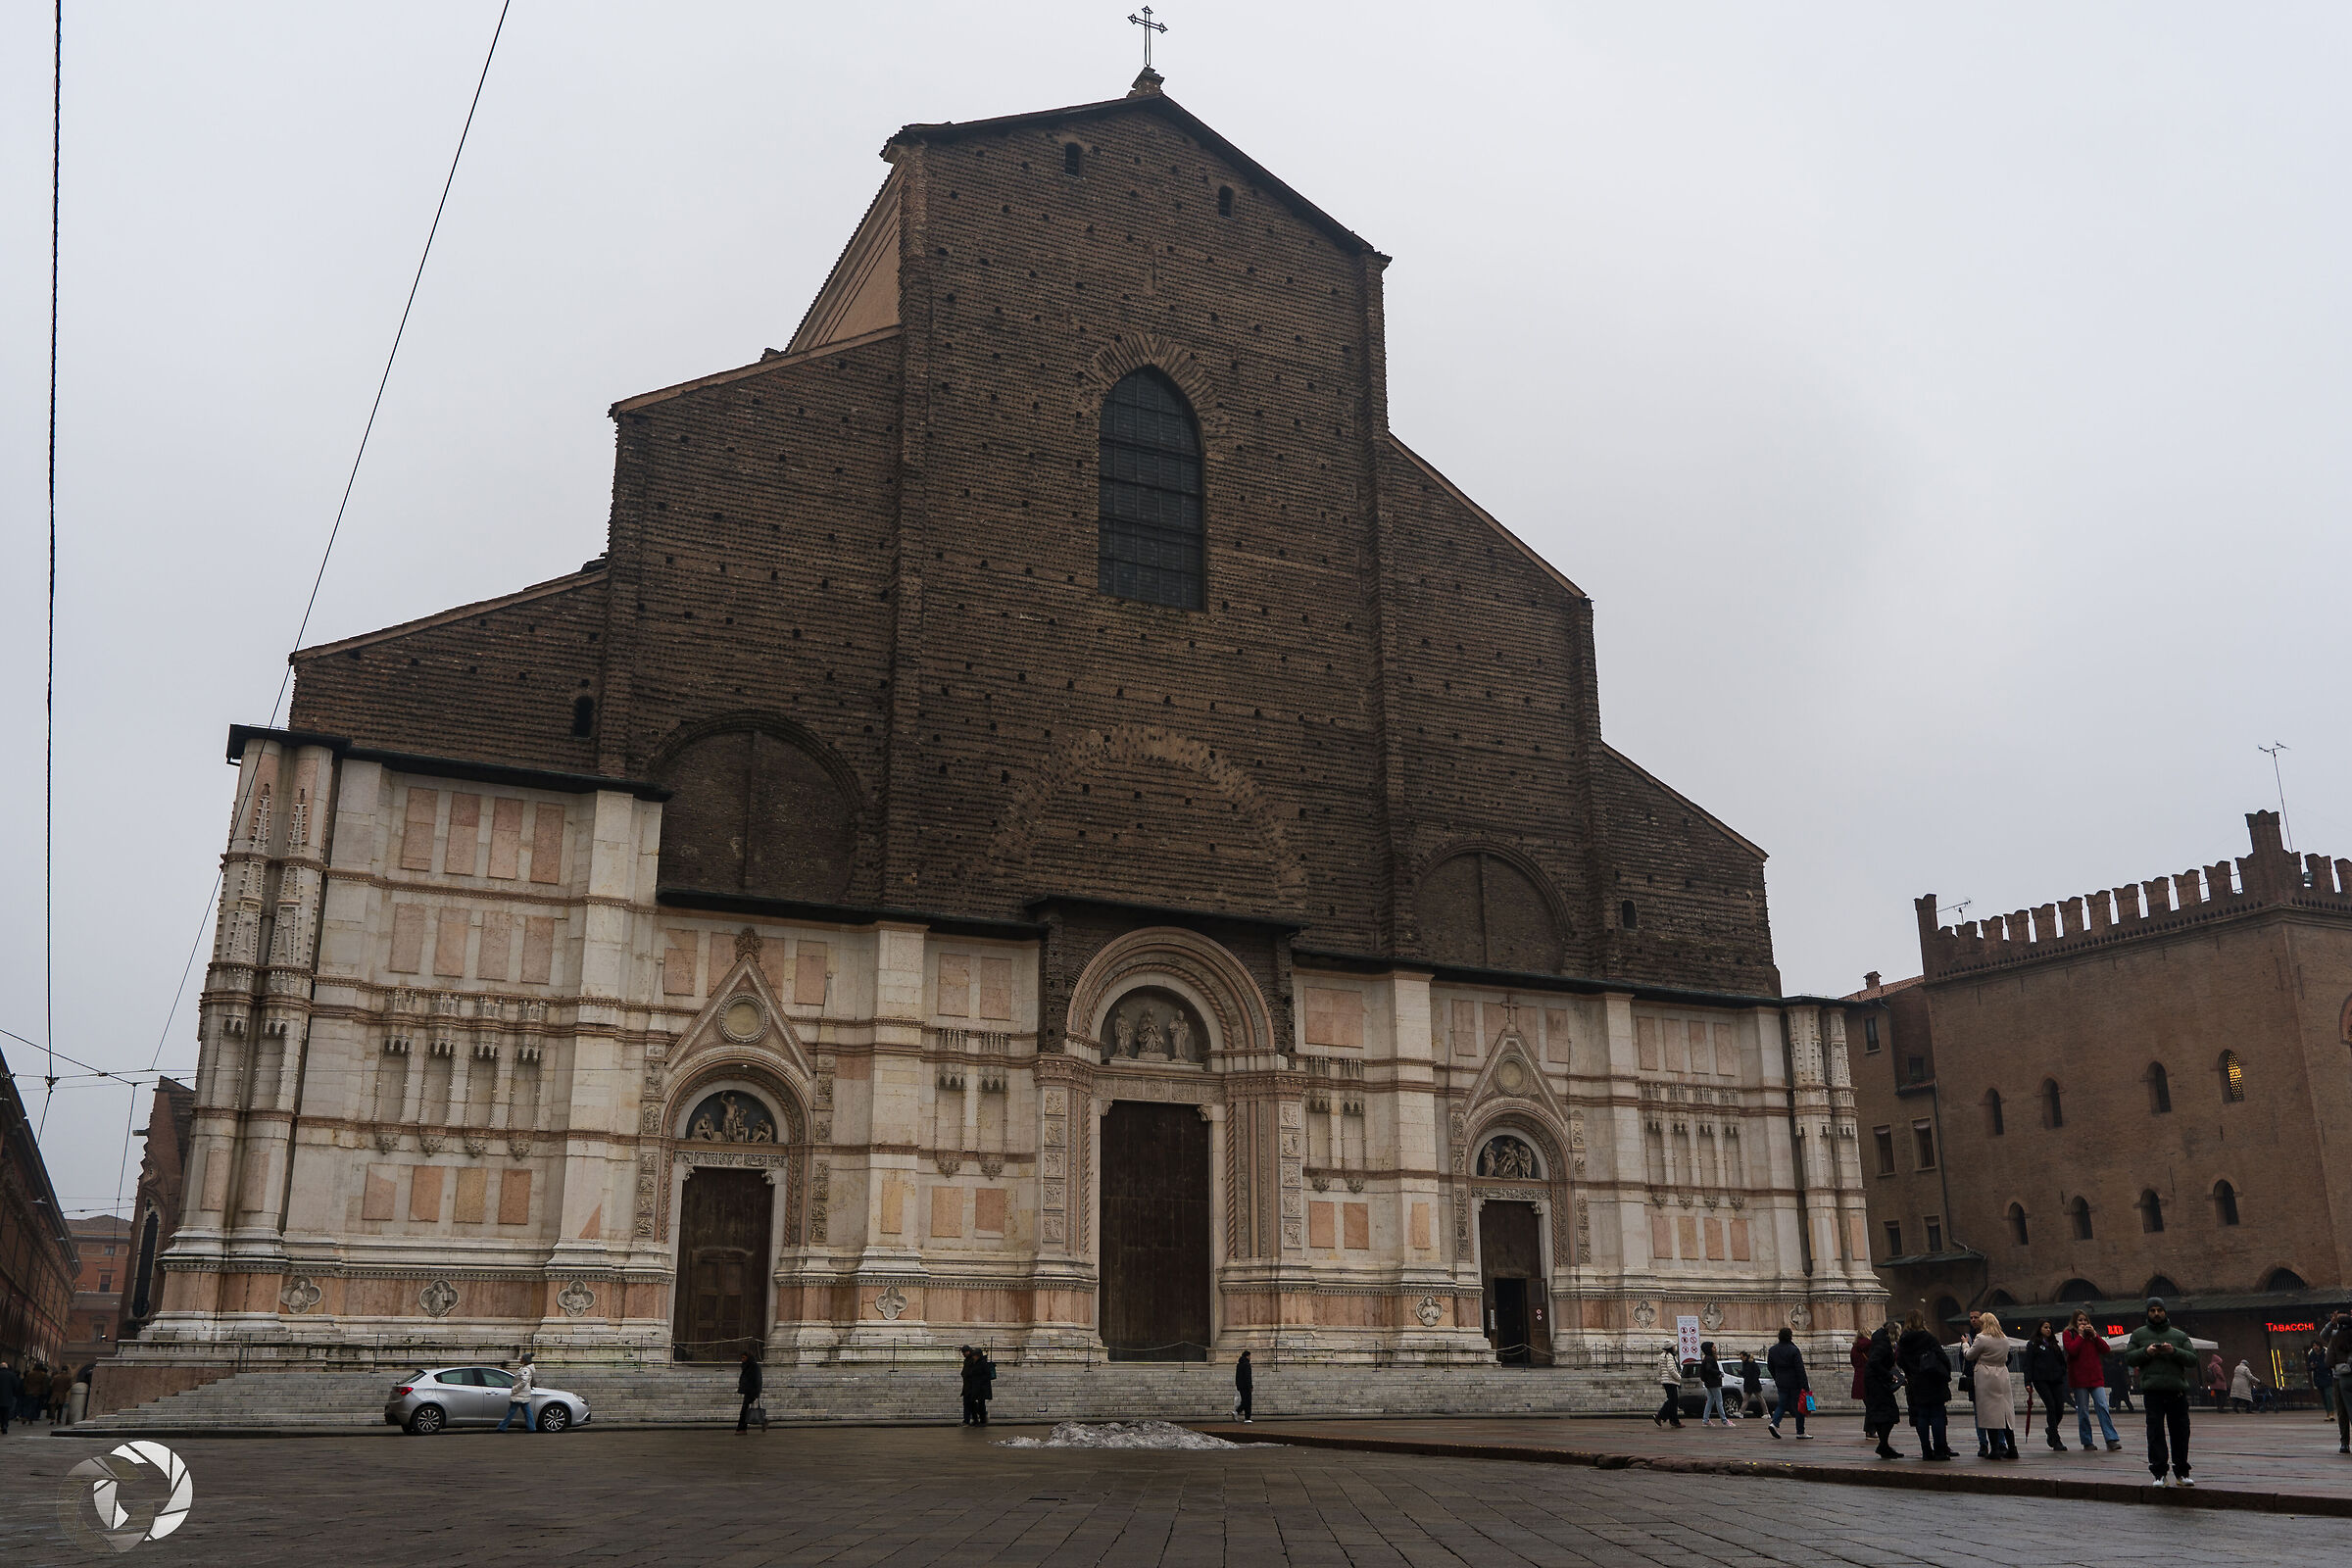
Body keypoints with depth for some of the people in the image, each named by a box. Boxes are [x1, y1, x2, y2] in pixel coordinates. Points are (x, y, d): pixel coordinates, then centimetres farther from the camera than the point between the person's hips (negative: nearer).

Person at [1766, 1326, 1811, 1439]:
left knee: (1782, 1404, 14)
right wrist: (1805, 1386, -14)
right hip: (1794, 1383, -5)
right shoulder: (1794, 1350, -14)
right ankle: (1800, 1432, 9)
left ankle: (1774, 1423, -7)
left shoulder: (1772, 1350, 5)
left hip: (1781, 1383, 5)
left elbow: (1770, 1367, 14)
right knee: (1799, 1406, 5)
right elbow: (1800, 1369, -16)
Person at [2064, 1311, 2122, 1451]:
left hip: (2096, 1376, 3)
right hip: (2079, 1377, -3)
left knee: (2102, 1406, -10)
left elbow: (2105, 1350, 7)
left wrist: (2094, 1335, -3)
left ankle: (2111, 1440, -14)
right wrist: (2080, 1335, -7)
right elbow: (2072, 1350, -12)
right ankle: (2087, 1442, 6)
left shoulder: (2092, 1333, 17)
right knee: (2083, 1410, 0)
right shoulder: (2069, 1333, 5)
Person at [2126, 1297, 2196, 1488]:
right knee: (2155, 1433, -5)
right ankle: (2159, 1473, -2)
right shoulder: (2139, 1334, 13)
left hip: (2177, 1391, 1)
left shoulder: (2179, 1336, 14)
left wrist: (2174, 1352, -11)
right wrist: (2146, 1352, -9)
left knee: (2180, 1432, 4)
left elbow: (2193, 1358, 5)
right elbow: (2128, 1358, 8)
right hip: (2153, 1391, -1)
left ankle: (2181, 1473, 15)